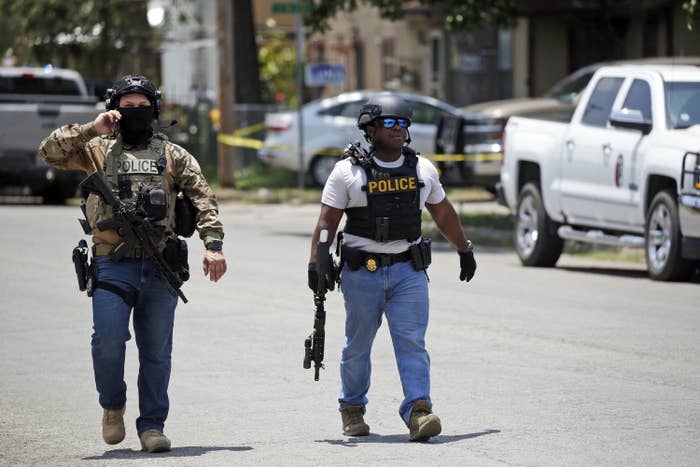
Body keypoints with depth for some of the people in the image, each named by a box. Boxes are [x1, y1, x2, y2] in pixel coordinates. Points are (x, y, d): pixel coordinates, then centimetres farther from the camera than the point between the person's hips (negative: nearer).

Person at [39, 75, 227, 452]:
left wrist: (213, 243, -5)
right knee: (108, 339, -14)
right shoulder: (97, 149, 11)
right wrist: (91, 129, -7)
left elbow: (203, 198, 8)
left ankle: (152, 426, 11)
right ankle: (113, 407, 10)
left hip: (160, 267, 1)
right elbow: (50, 151, 0)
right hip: (113, 265, -1)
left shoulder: (172, 155, 14)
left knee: (157, 351, 2)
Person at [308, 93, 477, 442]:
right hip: (362, 272, -2)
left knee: (412, 342, -10)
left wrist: (465, 250, 28)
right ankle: (352, 409, 27)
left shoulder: (422, 170, 8)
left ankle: (418, 411, -17)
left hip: (408, 271, 2)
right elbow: (327, 220, -4)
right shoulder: (348, 171, -3)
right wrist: (315, 264, -13)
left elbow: (443, 214, 21)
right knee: (358, 345, 9)